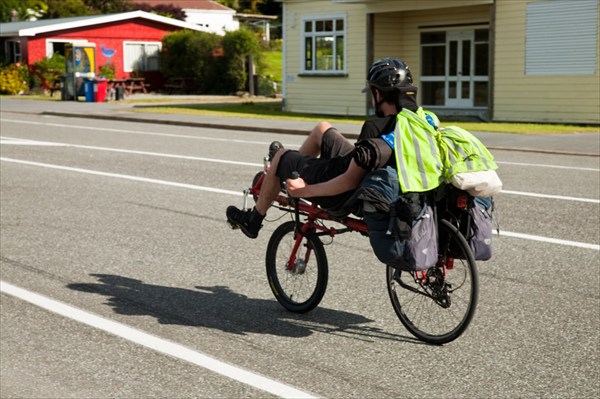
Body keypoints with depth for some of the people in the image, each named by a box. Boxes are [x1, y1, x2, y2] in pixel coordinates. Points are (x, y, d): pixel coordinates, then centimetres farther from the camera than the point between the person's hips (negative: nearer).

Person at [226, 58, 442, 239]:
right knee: (322, 128, 24)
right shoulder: (424, 118, -10)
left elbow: (350, 181, -31)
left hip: (344, 195, -8)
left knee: (281, 156, 14)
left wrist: (305, 191, -20)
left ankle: (253, 220, 31)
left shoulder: (377, 129, -32)